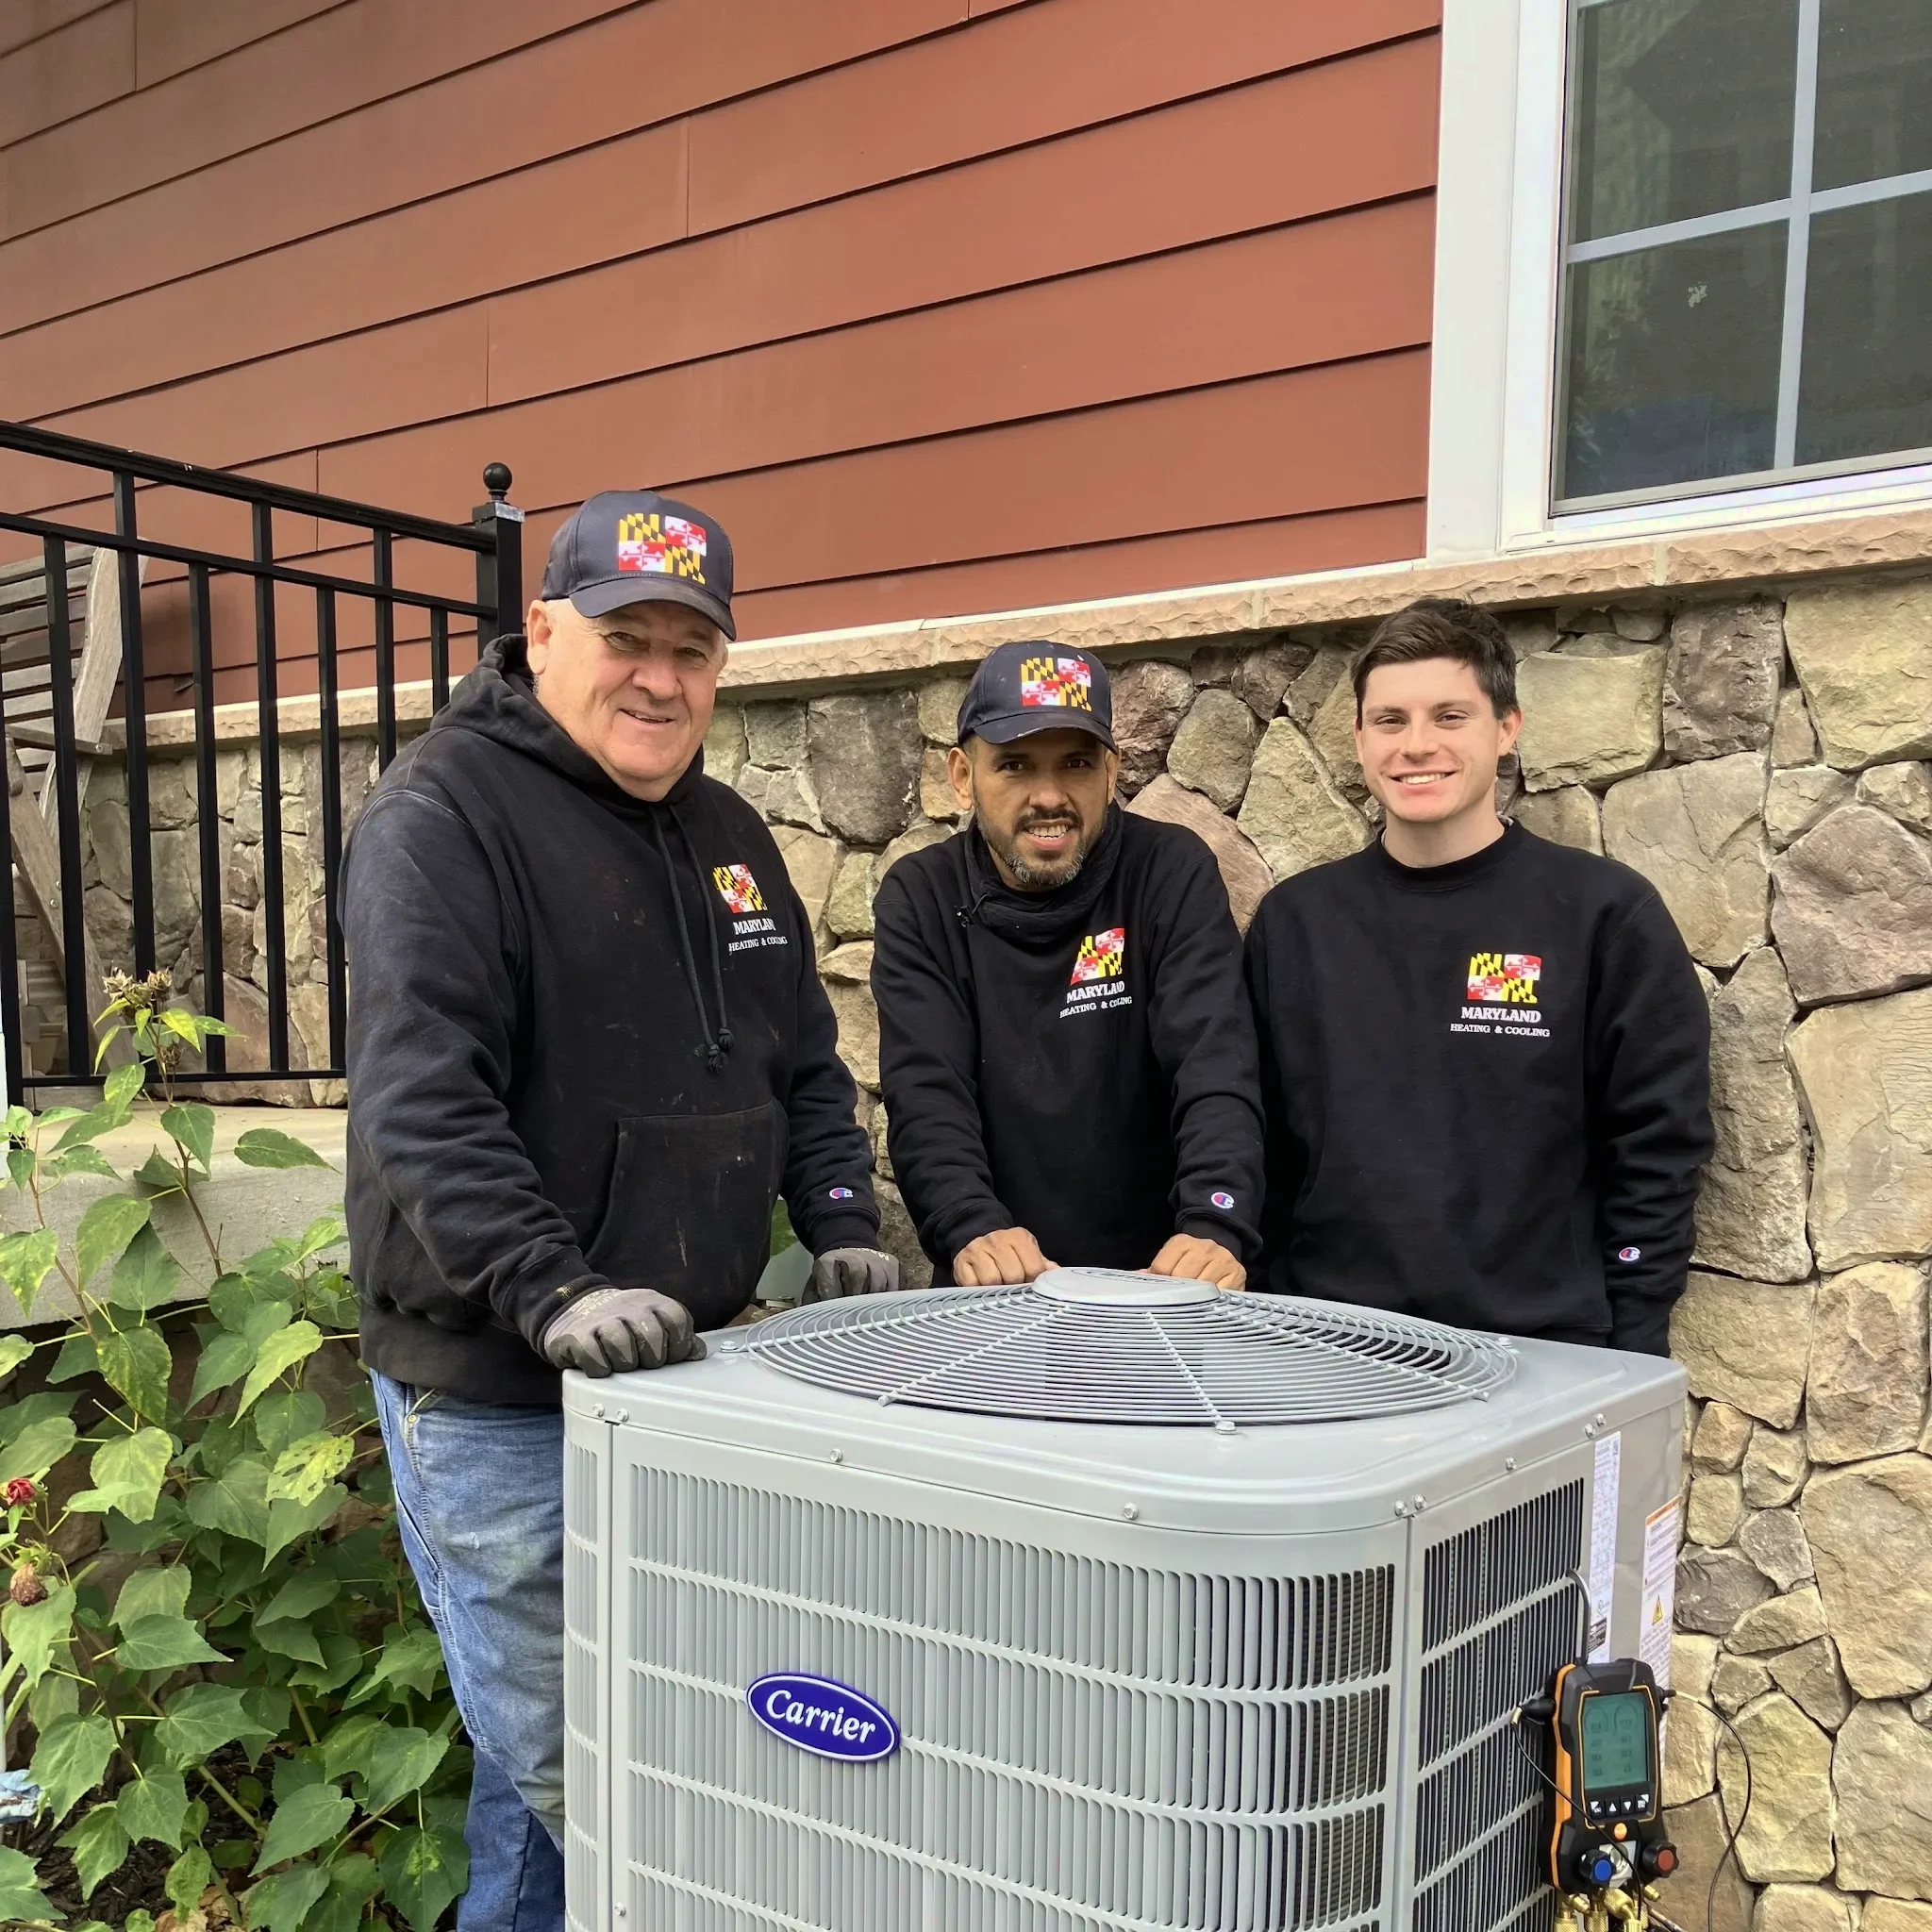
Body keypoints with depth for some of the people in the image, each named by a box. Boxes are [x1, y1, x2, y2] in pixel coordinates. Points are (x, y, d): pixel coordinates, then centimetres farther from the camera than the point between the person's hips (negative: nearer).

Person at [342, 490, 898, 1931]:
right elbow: (418, 1099, -21)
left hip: (687, 1369, 7)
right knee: (554, 1771, 4)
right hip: (500, 1397, -7)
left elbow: (805, 1065, 20)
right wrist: (556, 1294, -29)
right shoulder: (447, 813, -11)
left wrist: (843, 1226, 7)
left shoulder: (727, 834, 13)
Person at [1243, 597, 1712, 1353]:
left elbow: (1655, 1159, -3)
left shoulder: (1606, 912, -3)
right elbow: (1261, 1149, 7)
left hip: (1542, 1357, -2)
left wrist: (1624, 1364, -7)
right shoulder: (1294, 919, 5)